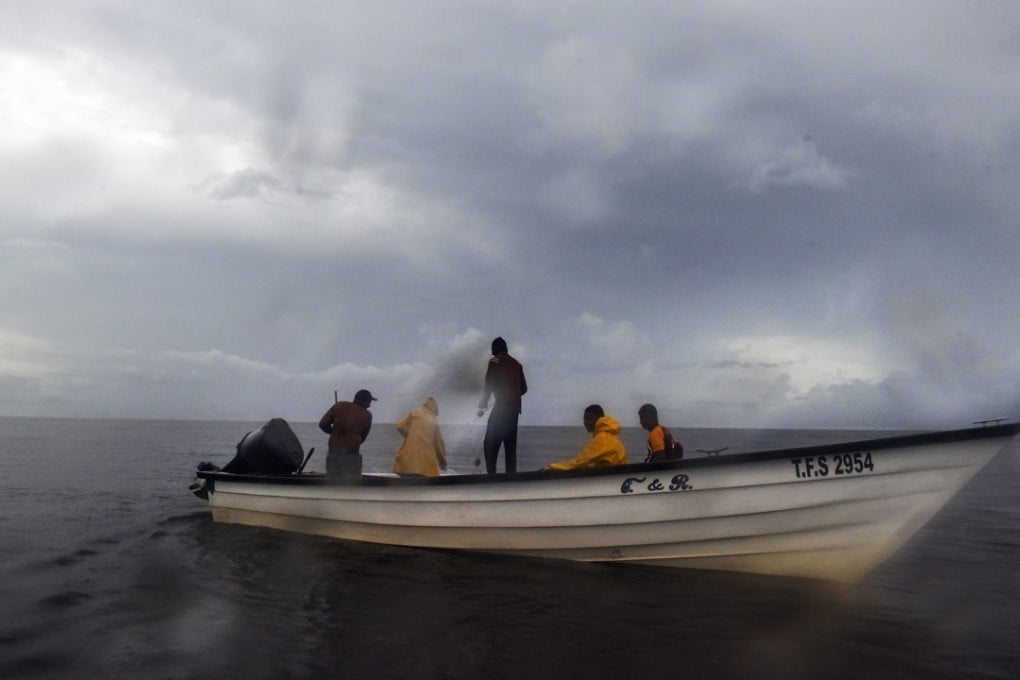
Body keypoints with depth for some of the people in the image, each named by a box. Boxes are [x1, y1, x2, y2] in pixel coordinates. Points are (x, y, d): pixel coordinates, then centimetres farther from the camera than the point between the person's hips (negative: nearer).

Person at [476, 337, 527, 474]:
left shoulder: (495, 362, -1)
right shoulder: (517, 364, 15)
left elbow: (488, 386, -6)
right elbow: (524, 388, 18)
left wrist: (482, 406, 2)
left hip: (501, 408, -6)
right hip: (515, 409, 6)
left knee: (490, 445, -4)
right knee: (510, 445, 10)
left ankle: (491, 475, -14)